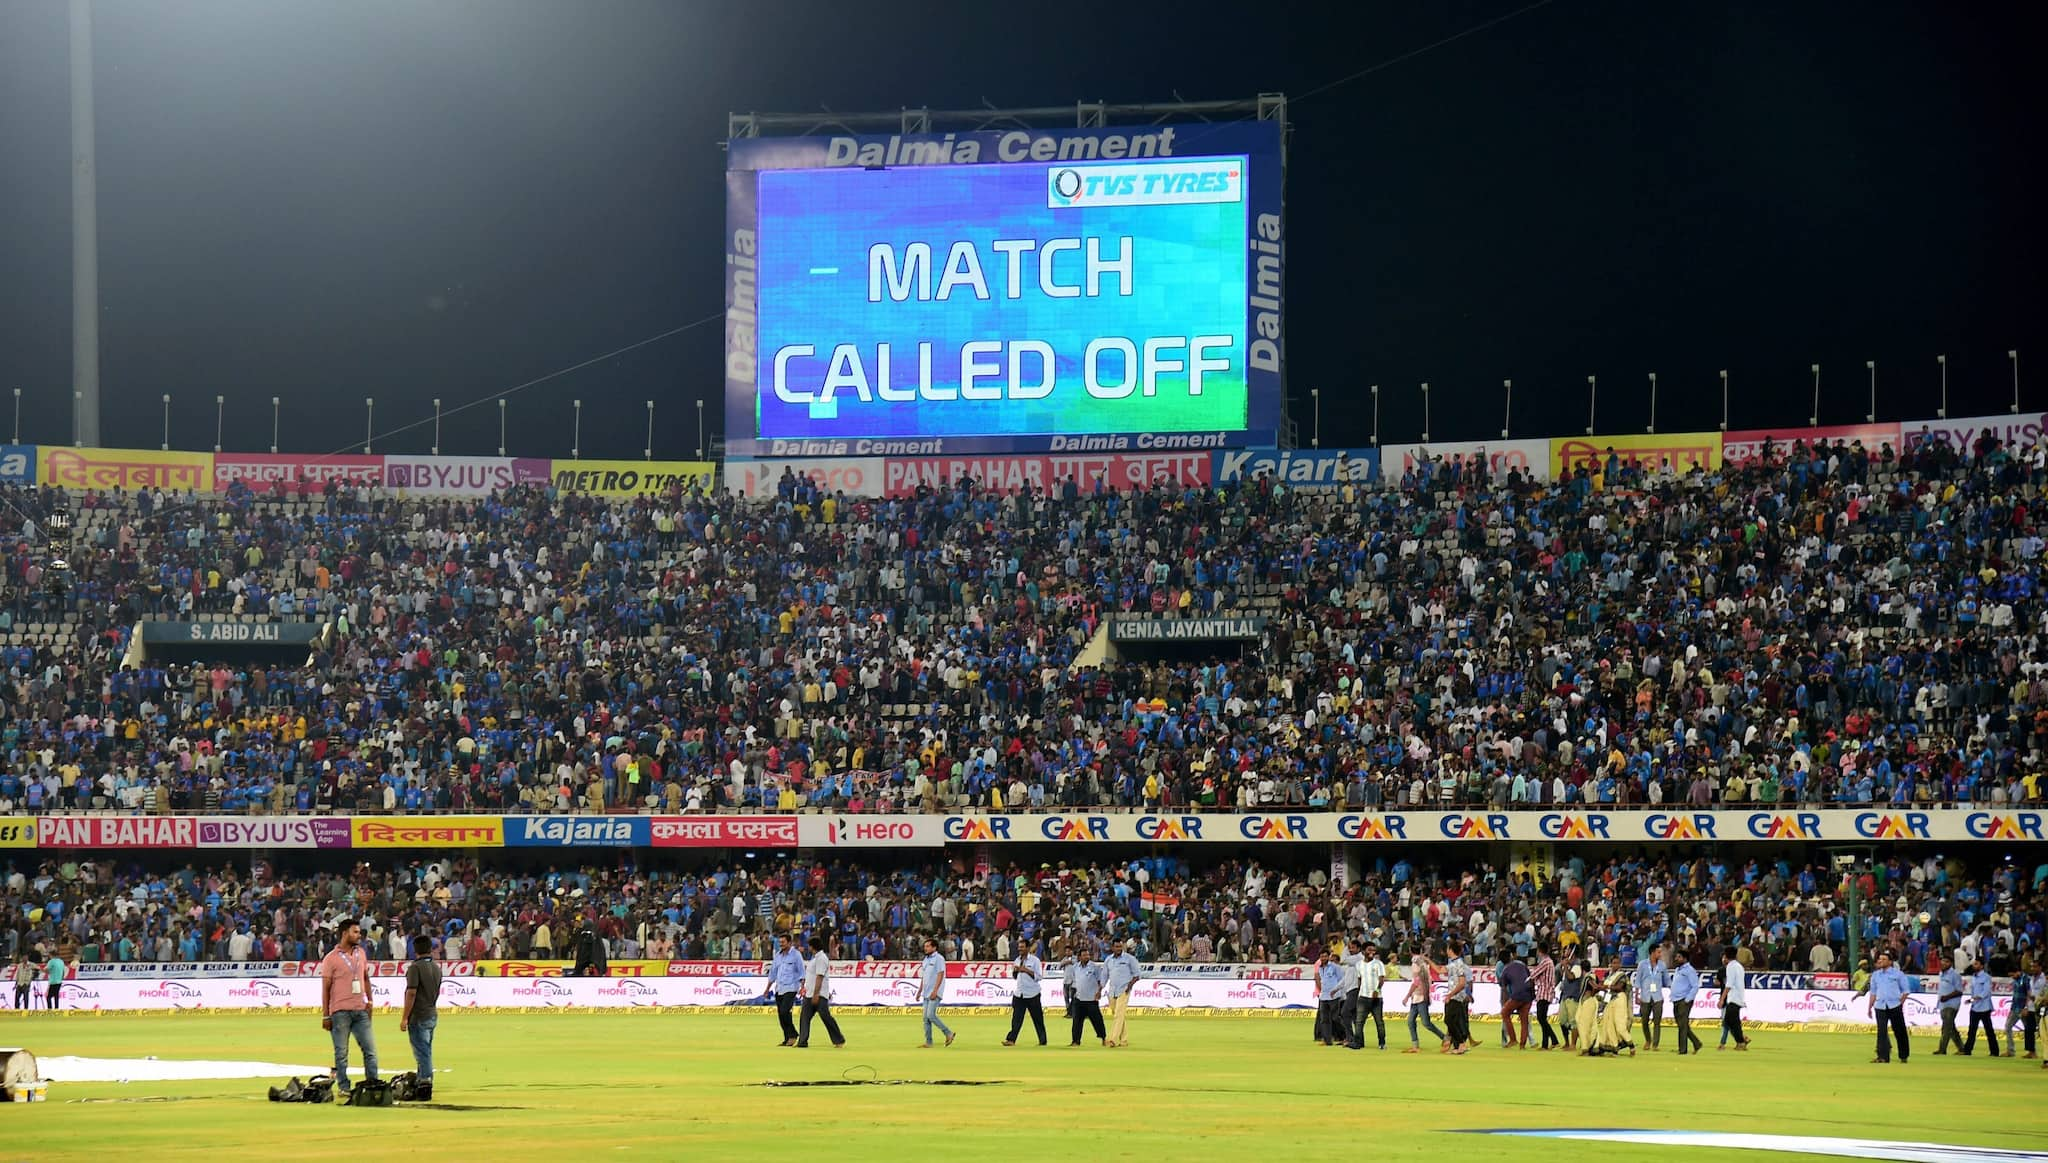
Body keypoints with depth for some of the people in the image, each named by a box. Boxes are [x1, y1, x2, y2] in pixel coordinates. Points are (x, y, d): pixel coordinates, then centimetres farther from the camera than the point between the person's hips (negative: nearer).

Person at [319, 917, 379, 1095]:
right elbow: (325, 988, -5)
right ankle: (343, 1087, 5)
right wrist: (325, 1016, -8)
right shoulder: (331, 958, -6)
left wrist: (370, 1000, 8)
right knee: (341, 1053, 1)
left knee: (370, 1049, 2)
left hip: (360, 1010, 5)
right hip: (340, 1012, -5)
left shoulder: (361, 953, 11)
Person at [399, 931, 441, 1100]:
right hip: (433, 1014, 8)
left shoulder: (415, 967, -15)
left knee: (422, 1051, -7)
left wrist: (404, 1018, -16)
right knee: (426, 1051, 15)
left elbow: (411, 993, -19)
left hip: (419, 1016, -8)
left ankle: (425, 1084, -11)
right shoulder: (436, 967, 9)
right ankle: (426, 1083, 21)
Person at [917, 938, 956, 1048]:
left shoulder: (939, 958, -8)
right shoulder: (926, 959, 18)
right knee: (926, 1018, 4)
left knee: (931, 1015, -17)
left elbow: (940, 975, -15)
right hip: (926, 993, 9)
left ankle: (948, 1033, -3)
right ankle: (928, 1042, 6)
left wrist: (935, 991, -22)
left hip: (935, 993, -9)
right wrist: (919, 992, 19)